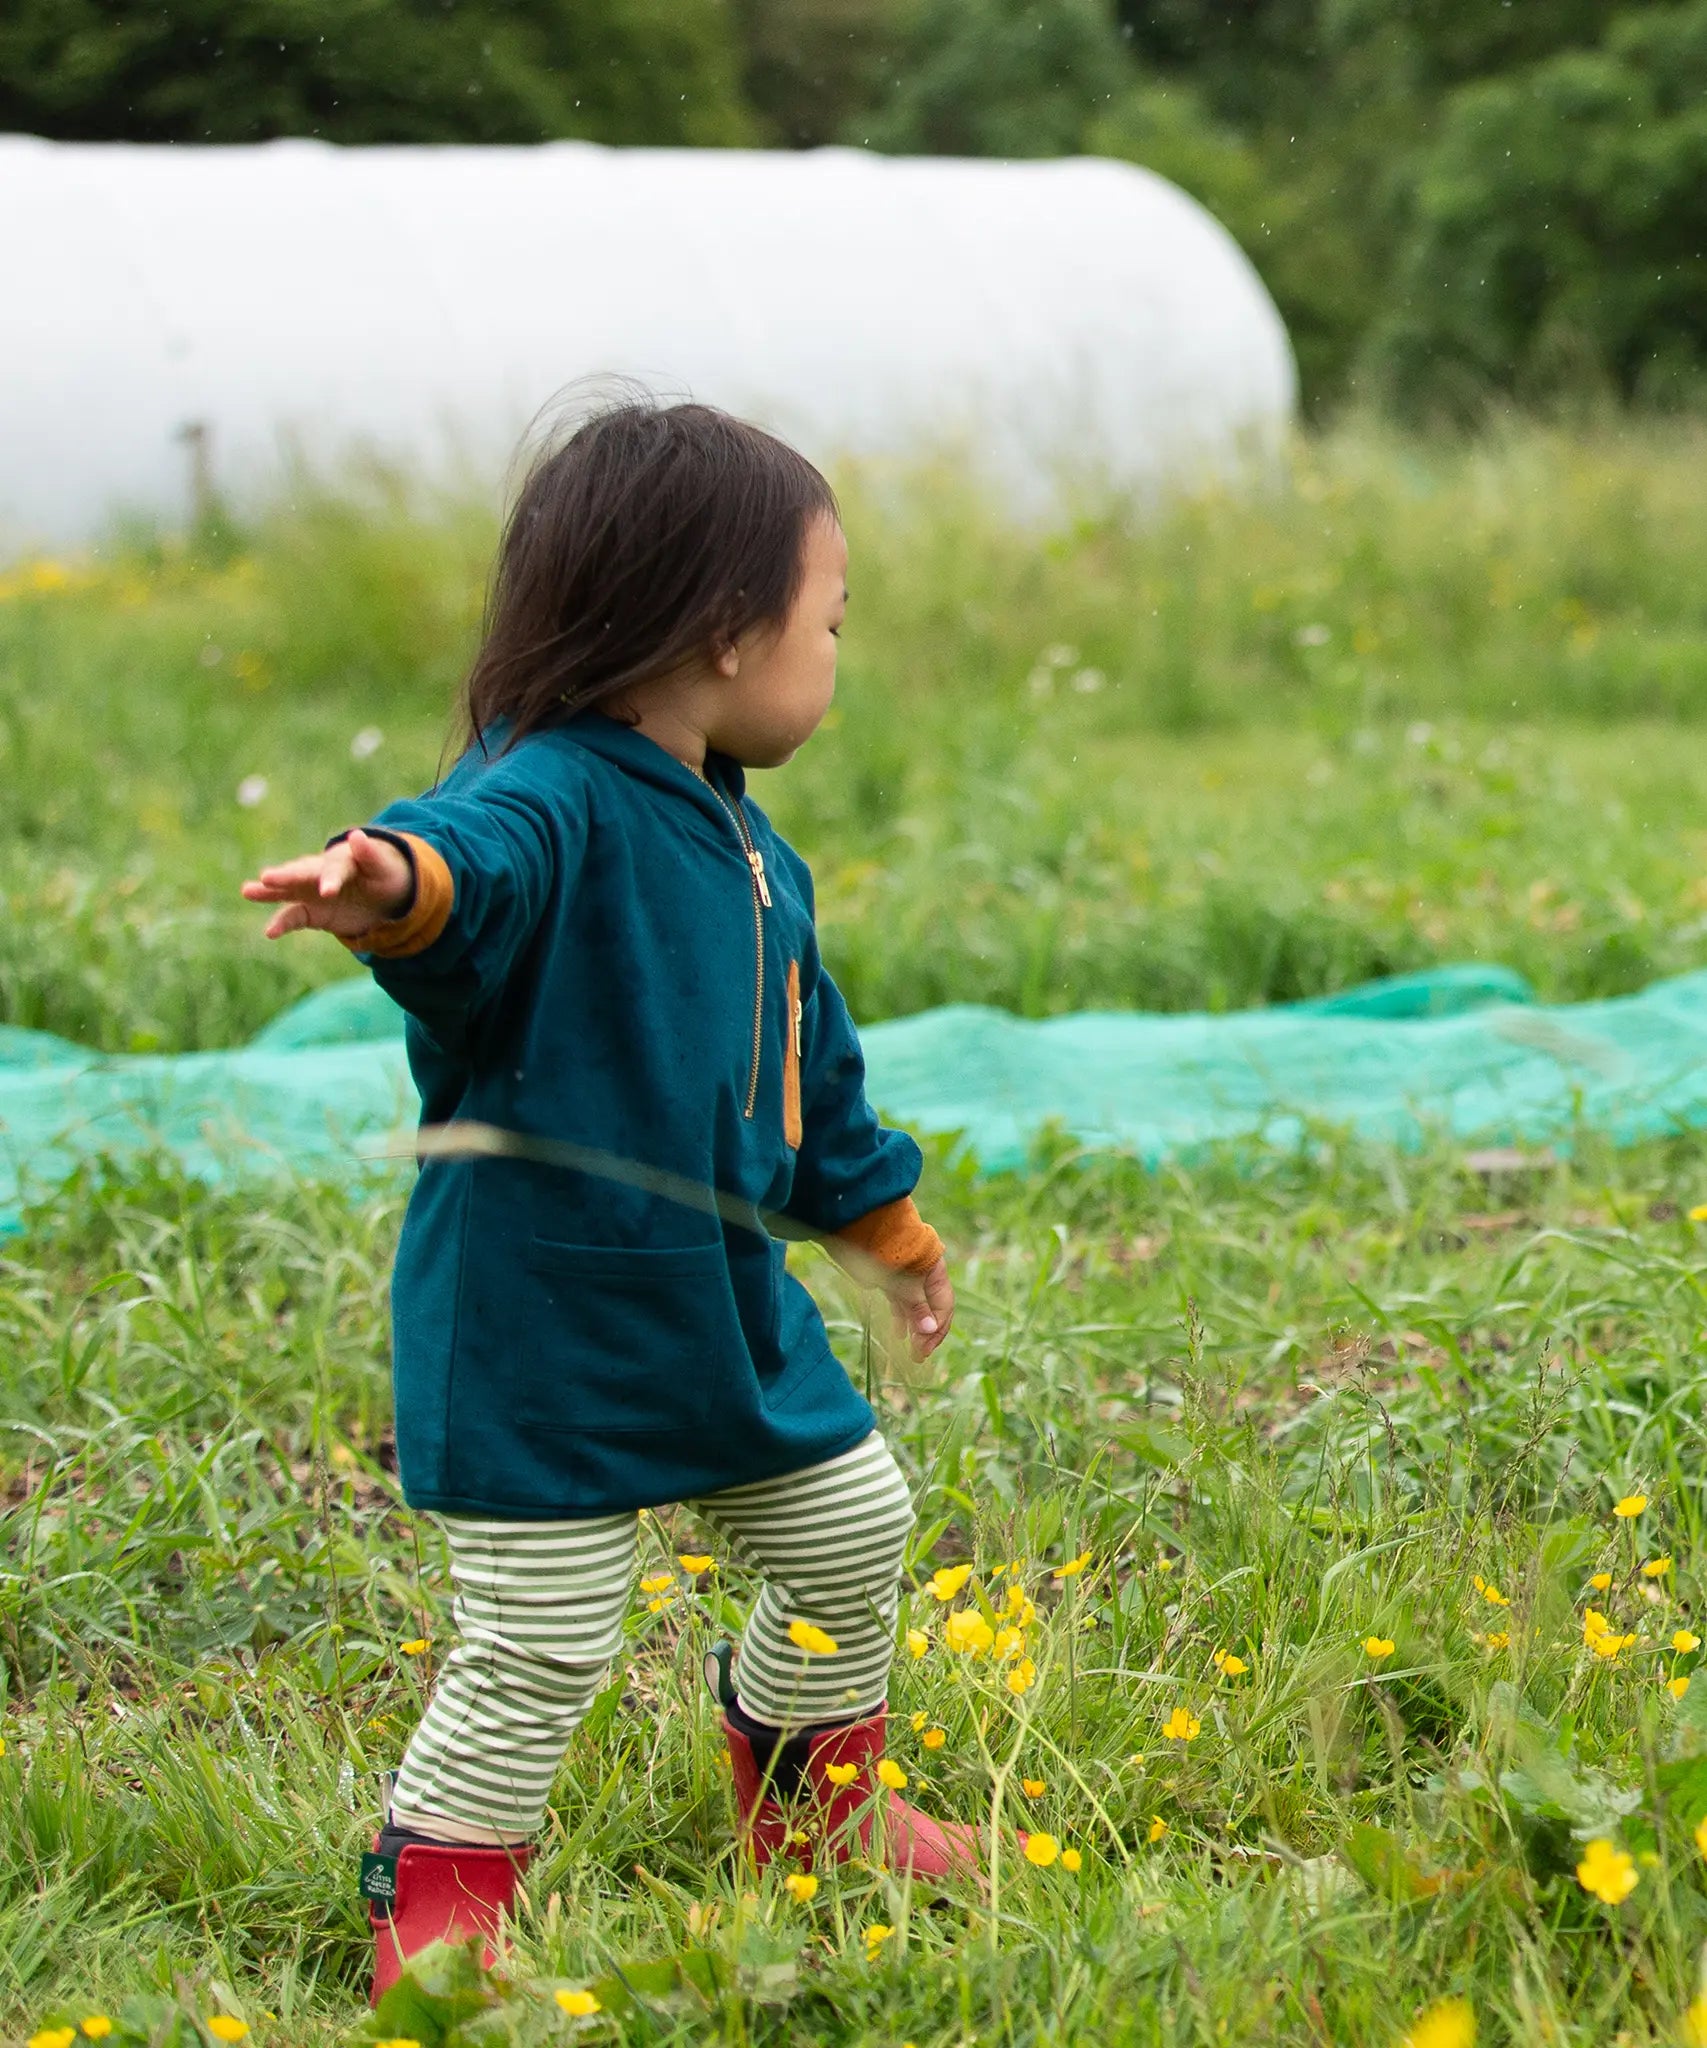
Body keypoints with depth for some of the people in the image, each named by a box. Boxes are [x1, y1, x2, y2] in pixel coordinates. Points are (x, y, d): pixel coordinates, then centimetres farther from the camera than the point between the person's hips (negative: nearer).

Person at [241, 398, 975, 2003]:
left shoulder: (742, 844, 10)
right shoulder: (550, 803, -20)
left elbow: (811, 1065, 25)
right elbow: (480, 855, -46)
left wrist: (884, 1224, 36)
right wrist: (394, 881, -69)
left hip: (728, 1311, 9)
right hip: (540, 1330, -9)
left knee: (849, 1527, 21)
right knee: (539, 1645, -4)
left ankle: (814, 1819, 45)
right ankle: (434, 1929, 17)